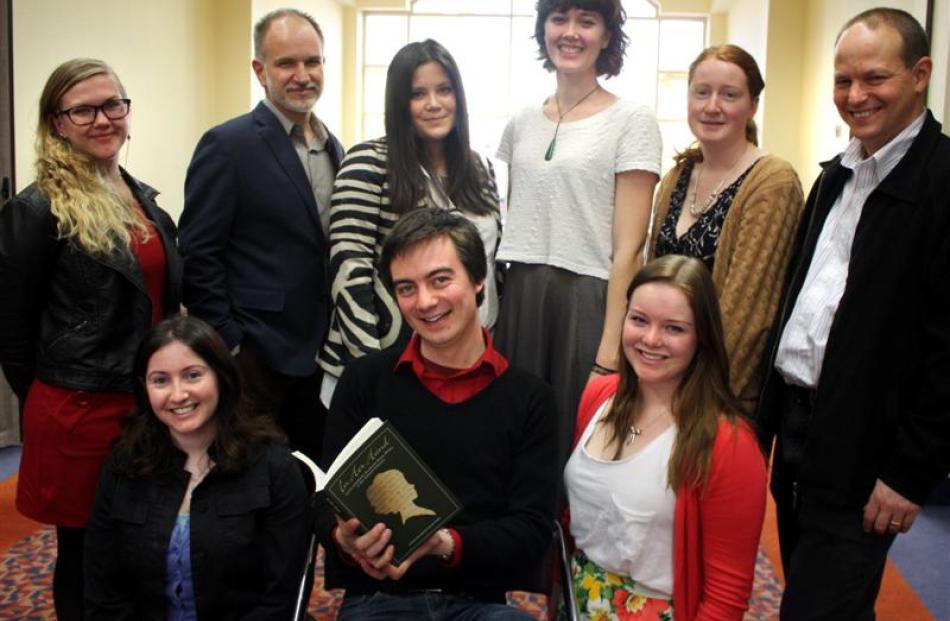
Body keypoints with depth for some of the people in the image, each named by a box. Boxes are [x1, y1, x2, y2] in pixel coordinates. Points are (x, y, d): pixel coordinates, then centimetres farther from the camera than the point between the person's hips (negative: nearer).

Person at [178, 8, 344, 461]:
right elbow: (198, 255, -12)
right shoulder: (227, 145, -10)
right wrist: (227, 345, -14)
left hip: (320, 353, 7)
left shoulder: (332, 147, 11)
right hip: (254, 357, -6)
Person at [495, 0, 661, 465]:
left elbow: (627, 249, -10)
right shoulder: (521, 123, 12)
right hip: (518, 301, 5)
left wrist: (609, 356, -15)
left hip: (587, 303, -4)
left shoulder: (632, 121, -4)